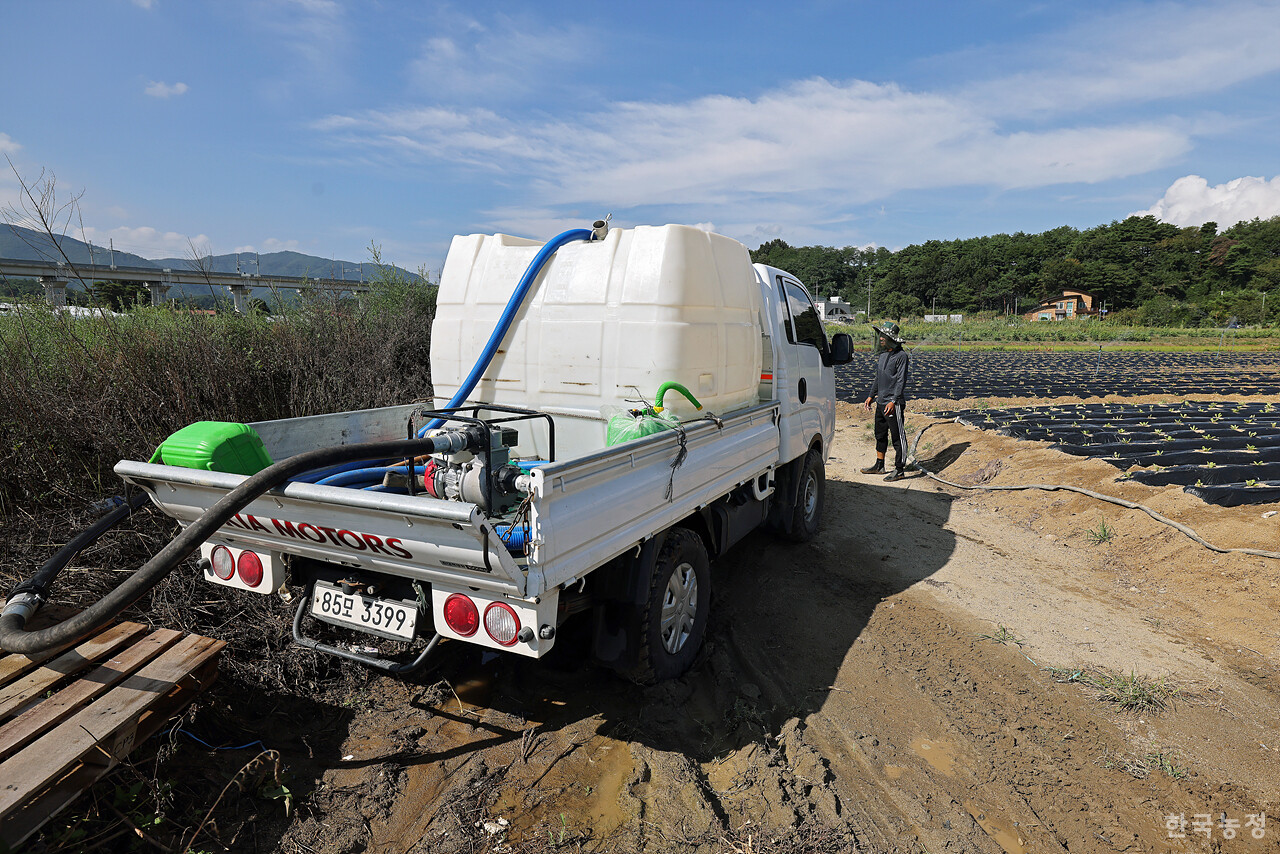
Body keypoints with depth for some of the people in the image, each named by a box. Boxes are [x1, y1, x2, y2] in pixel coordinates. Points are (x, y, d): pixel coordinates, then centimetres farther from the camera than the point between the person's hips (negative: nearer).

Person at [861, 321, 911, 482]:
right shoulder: (882, 354, 13)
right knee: (880, 435, 16)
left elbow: (901, 381, -16)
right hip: (881, 402, 9)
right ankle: (879, 466, 28)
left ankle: (900, 470, 4)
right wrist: (871, 396, 20)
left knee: (898, 437, -2)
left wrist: (893, 401, -23)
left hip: (894, 404, -9)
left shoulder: (901, 356, -11)